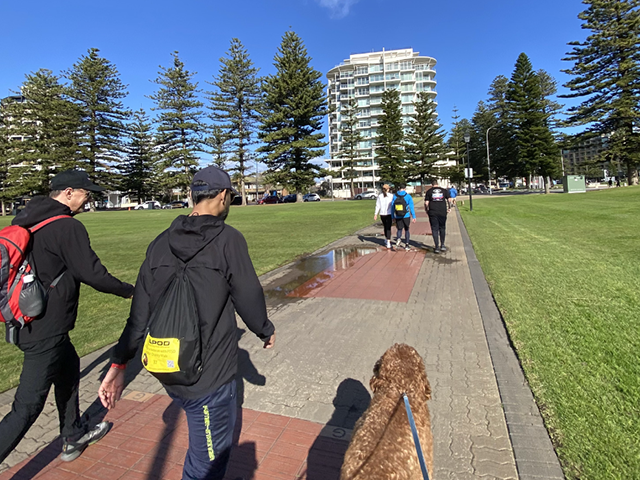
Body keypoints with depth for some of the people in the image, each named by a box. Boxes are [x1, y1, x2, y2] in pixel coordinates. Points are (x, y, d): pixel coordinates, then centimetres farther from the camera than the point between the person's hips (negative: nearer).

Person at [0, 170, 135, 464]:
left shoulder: (24, 220, 7)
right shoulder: (68, 227, -20)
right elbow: (94, 274, -20)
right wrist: (130, 291, -6)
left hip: (26, 325, 10)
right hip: (46, 332, -10)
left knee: (68, 367, 25)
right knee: (27, 407, 2)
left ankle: (74, 438, 40)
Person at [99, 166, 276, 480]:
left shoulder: (162, 242, 1)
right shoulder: (228, 240, -16)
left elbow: (140, 312, 2)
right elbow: (249, 298, -10)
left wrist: (118, 364, 9)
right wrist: (265, 330, 9)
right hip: (208, 376, -7)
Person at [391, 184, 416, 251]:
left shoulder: (394, 196, -1)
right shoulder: (408, 196, -5)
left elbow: (392, 207, 2)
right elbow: (411, 207, -4)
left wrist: (393, 217, 10)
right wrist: (414, 216, 1)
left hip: (397, 216, 1)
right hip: (406, 216, -1)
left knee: (399, 229, 12)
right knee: (406, 230, 14)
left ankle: (398, 238, -20)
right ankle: (406, 245, 15)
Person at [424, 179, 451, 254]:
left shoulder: (429, 191, 4)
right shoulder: (444, 190, 8)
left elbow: (426, 203, -2)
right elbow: (448, 200, 6)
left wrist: (426, 210, 12)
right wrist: (449, 208, 19)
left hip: (433, 213, -1)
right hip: (442, 212, 1)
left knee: (434, 229, 3)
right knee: (442, 228, 16)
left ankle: (437, 247, 1)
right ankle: (442, 245, 18)